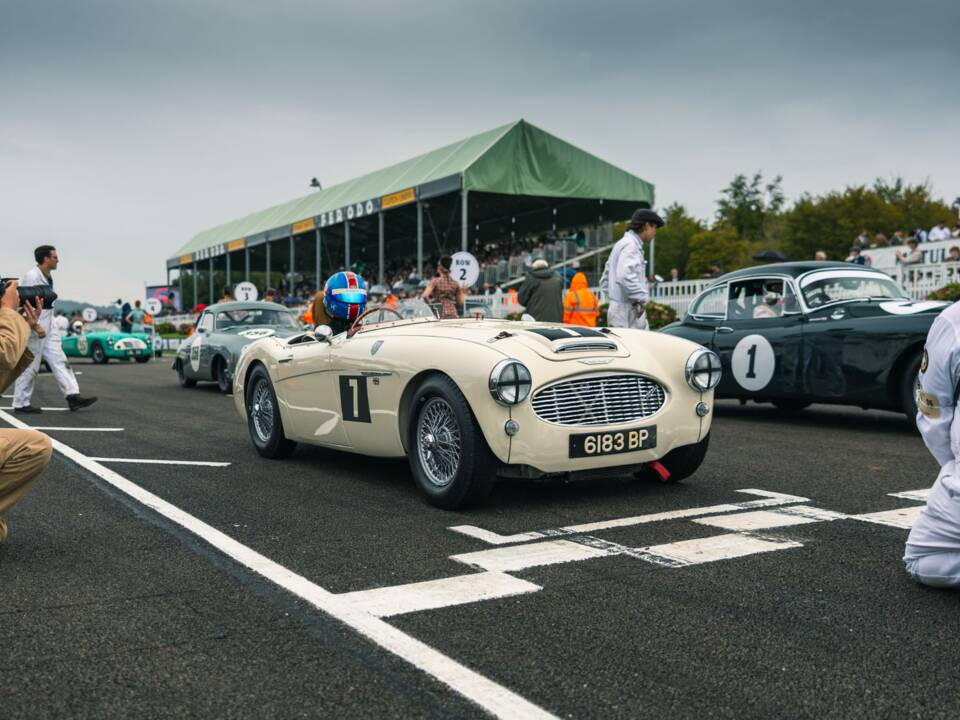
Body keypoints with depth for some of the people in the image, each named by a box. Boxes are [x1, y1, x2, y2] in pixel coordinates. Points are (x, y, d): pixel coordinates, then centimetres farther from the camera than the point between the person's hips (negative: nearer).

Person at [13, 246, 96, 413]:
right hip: (33, 330, -9)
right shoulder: (32, 276, -14)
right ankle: (20, 404, 9)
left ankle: (73, 396, 0)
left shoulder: (48, 278, 13)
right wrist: (36, 326, -24)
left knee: (59, 361, 3)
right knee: (30, 367, -1)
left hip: (46, 330, 9)